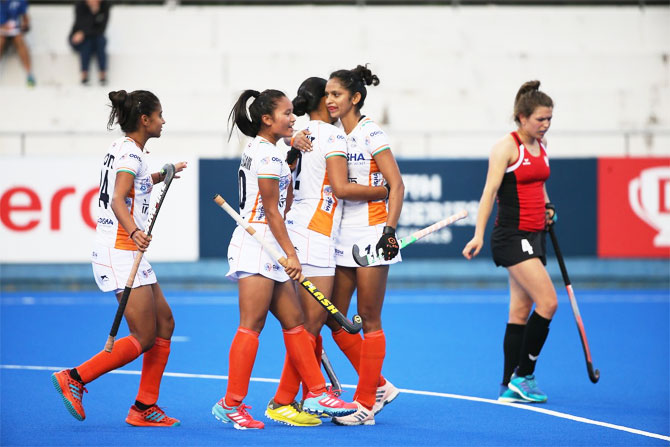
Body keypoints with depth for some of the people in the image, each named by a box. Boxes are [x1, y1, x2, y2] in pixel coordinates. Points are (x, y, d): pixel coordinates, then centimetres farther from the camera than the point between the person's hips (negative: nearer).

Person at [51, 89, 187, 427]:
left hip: (129, 251, 10)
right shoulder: (130, 152, -14)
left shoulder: (123, 149, 15)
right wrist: (133, 232, -44)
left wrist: (161, 175, 39)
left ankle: (145, 408, 11)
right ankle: (74, 378, -4)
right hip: (120, 251, -10)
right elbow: (118, 201, -28)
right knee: (144, 339, -9)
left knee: (164, 324, 10)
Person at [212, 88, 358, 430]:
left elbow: (283, 206, 19)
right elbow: (272, 210, -14)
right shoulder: (267, 154, -12)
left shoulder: (260, 151, 18)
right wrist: (291, 254, -14)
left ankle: (317, 395, 12)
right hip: (257, 243, -10)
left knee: (294, 321, 10)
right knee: (251, 325, -10)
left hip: (267, 248, 10)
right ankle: (231, 404, -9)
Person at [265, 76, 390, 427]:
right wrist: (383, 191, -6)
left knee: (313, 321, 12)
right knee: (312, 322, -8)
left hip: (295, 227, 9)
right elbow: (341, 188, -16)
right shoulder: (332, 134, -9)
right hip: (315, 235, -9)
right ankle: (282, 402, -8)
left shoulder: (299, 136, 16)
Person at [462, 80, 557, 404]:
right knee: (548, 302, -15)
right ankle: (523, 376, -5)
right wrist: (478, 235, -24)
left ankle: (510, 386, 13)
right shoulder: (506, 147, -12)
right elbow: (489, 191, -17)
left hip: (533, 236, 8)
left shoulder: (541, 145, 12)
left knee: (521, 310, 9)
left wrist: (547, 205, 12)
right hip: (512, 235, -8)